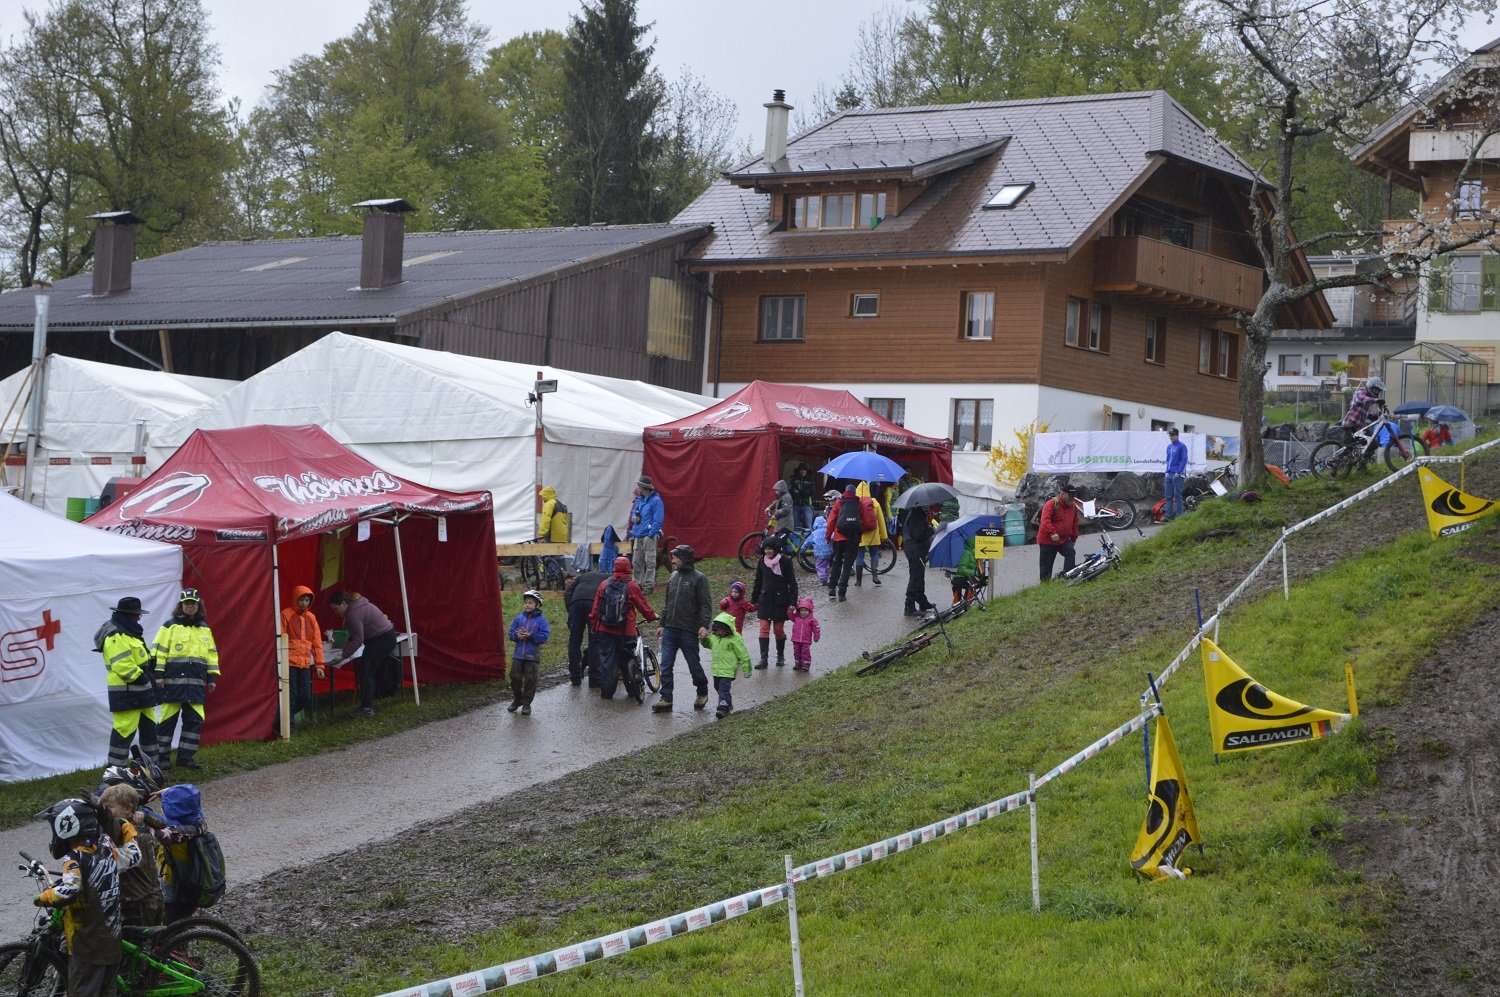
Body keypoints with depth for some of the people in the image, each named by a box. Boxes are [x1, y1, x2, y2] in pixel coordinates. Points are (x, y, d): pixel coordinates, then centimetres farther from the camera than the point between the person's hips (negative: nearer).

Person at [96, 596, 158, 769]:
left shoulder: (130, 632, 17)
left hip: (140, 690, 11)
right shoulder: (116, 637, -18)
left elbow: (143, 656, 26)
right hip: (126, 692, -11)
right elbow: (123, 665, -25)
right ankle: (116, 766, -6)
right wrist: (139, 676, -18)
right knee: (125, 729, -10)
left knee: (148, 725, 17)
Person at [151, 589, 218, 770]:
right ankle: (162, 757, 6)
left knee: (195, 720, 3)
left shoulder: (205, 629, 16)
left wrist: (212, 677, 14)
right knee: (168, 720, -2)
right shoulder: (170, 626, 0)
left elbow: (212, 654, 20)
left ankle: (186, 757, 12)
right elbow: (158, 651, -4)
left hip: (196, 684, 5)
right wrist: (158, 674, -10)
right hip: (173, 681, -5)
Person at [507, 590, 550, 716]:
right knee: (515, 677, 5)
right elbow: (512, 634, 8)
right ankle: (517, 700, 24)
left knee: (530, 679, 1)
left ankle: (526, 703, 12)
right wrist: (517, 635, -14)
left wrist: (530, 636, -20)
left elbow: (544, 636, -11)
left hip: (533, 655, -3)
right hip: (518, 654, 3)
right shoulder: (519, 619, 6)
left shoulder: (541, 620, -5)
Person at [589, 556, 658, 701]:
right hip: (625, 630, -2)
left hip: (604, 629, 2)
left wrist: (594, 625, 15)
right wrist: (653, 616, 22)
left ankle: (606, 691, 4)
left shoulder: (604, 584, 3)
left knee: (606, 659, 5)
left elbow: (595, 607, 6)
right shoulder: (631, 586, -5)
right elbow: (643, 605, 4)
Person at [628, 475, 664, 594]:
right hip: (638, 536, 8)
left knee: (649, 561, -5)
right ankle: (639, 584, 18)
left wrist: (651, 534, -16)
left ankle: (649, 586, -3)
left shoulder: (655, 500, -8)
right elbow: (633, 515, 26)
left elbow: (658, 520, -11)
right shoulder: (639, 500, 16)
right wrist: (634, 518, 1)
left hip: (649, 536, -8)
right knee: (637, 561, 10)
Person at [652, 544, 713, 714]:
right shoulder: (673, 577, 14)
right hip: (670, 629, 6)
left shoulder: (699, 578, -6)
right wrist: (662, 624, 20)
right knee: (666, 665, -2)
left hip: (689, 631, -6)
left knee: (694, 664, 5)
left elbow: (706, 604, -11)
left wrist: (704, 625, -22)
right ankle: (666, 699, 0)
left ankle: (702, 693, 27)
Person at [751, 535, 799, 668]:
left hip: (780, 600, -3)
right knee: (764, 629, -5)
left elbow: (792, 583, -6)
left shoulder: (785, 561, -8)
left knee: (779, 629, 6)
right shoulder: (762, 561, 3)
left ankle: (780, 656, 24)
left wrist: (793, 602, -10)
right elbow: (758, 582, 12)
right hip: (765, 600, 3)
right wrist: (754, 600, 12)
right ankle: (763, 658, -5)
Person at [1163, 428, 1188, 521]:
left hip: (1178, 475, -7)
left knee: (1177, 496, -5)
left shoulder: (1182, 446, -6)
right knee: (1169, 496, 7)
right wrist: (1167, 471, 12)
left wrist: (1178, 472, -16)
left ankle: (1179, 516, -3)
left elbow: (1184, 460, -10)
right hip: (1169, 475, 7)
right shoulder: (1169, 446, 15)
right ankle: (1168, 515, 11)